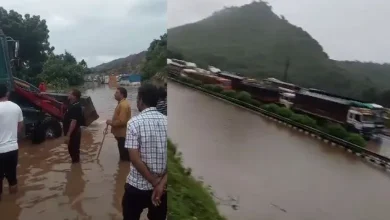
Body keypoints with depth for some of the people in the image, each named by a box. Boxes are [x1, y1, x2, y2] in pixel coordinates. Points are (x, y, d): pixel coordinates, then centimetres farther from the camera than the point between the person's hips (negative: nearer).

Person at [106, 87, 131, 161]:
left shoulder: (123, 105, -22)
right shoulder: (122, 103, 13)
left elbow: (122, 121, -28)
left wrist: (111, 123, -16)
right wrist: (112, 122, 12)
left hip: (122, 134, -11)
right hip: (121, 133, 11)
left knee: (125, 157, 0)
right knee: (124, 155, 21)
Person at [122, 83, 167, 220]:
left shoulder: (134, 122, -14)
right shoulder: (167, 121, -3)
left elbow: (135, 158, -19)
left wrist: (155, 182, -12)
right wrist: (161, 183, -12)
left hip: (138, 186, -3)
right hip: (162, 186, 3)